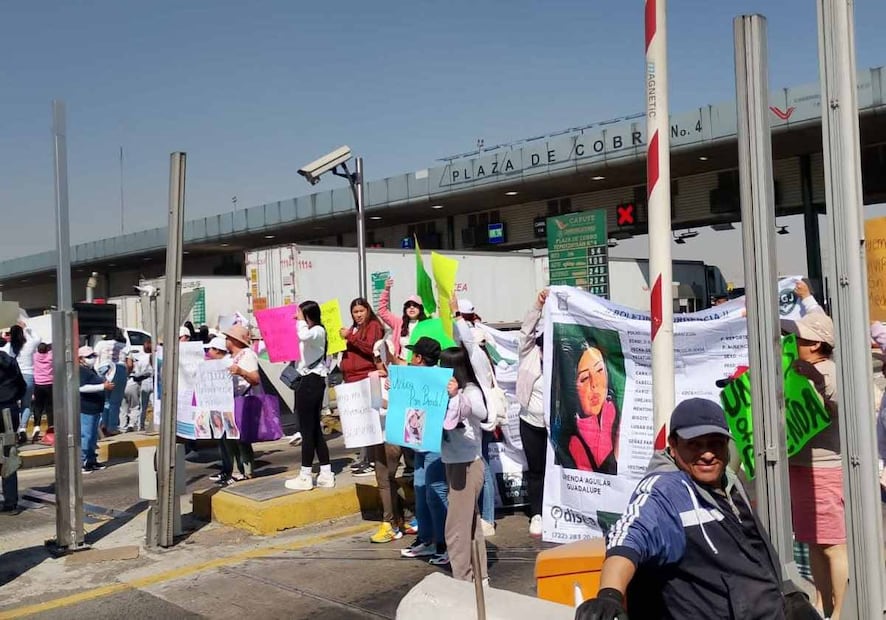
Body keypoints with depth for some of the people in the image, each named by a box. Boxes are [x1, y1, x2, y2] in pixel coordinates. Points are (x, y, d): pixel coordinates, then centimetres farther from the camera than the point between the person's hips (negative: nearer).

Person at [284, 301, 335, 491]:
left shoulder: (318, 331, -12)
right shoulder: (310, 332, 18)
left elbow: (304, 336, -32)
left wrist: (300, 320, -17)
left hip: (311, 381, -10)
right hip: (309, 381, 10)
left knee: (307, 429, -4)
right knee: (314, 428, 11)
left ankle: (305, 476, 2)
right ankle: (326, 474, 15)